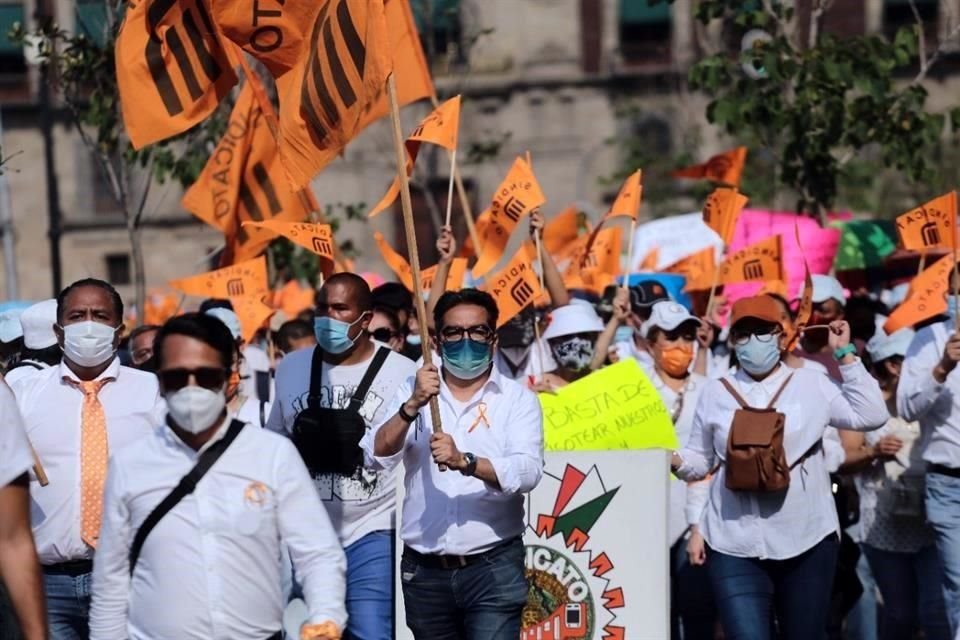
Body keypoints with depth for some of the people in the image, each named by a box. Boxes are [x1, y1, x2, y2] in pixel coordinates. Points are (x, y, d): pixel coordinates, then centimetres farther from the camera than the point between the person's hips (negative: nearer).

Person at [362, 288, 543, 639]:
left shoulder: (517, 399, 1)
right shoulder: (413, 391, 8)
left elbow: (527, 472, -14)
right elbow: (376, 457, -6)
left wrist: (465, 461, -31)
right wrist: (411, 407, -21)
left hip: (492, 569, -3)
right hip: (424, 571, 3)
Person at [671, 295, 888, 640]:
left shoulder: (812, 385, 5)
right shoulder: (716, 392, 8)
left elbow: (872, 415, -3)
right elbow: (700, 459, 11)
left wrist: (845, 354, -1)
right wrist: (674, 460, -12)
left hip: (807, 540, 1)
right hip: (735, 545, 0)